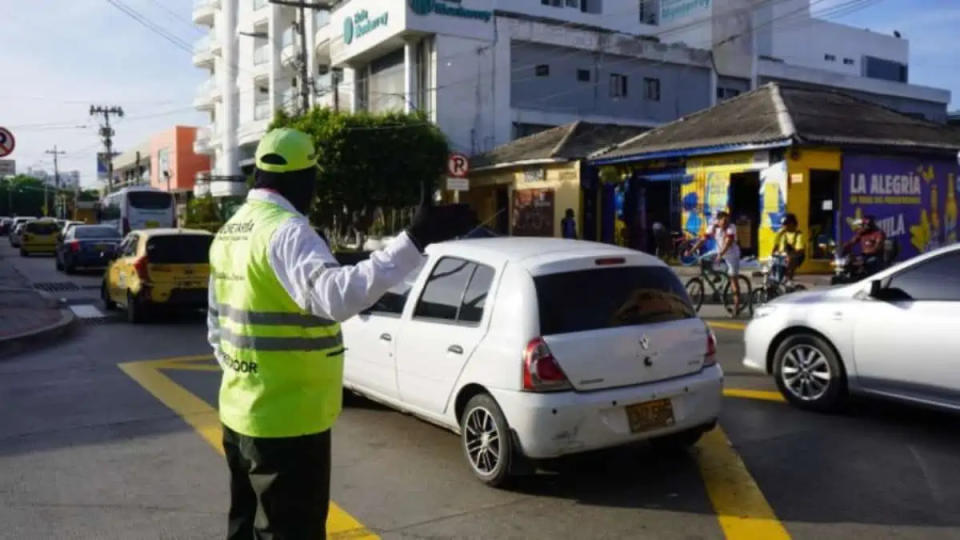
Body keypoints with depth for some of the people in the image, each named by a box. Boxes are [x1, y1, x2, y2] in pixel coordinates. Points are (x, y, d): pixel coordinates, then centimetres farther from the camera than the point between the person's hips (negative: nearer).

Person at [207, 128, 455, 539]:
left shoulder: (230, 232, 11)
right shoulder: (285, 232, -19)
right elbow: (338, 295, -37)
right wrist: (414, 242, -37)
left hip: (240, 415, 9)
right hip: (287, 423, -9)